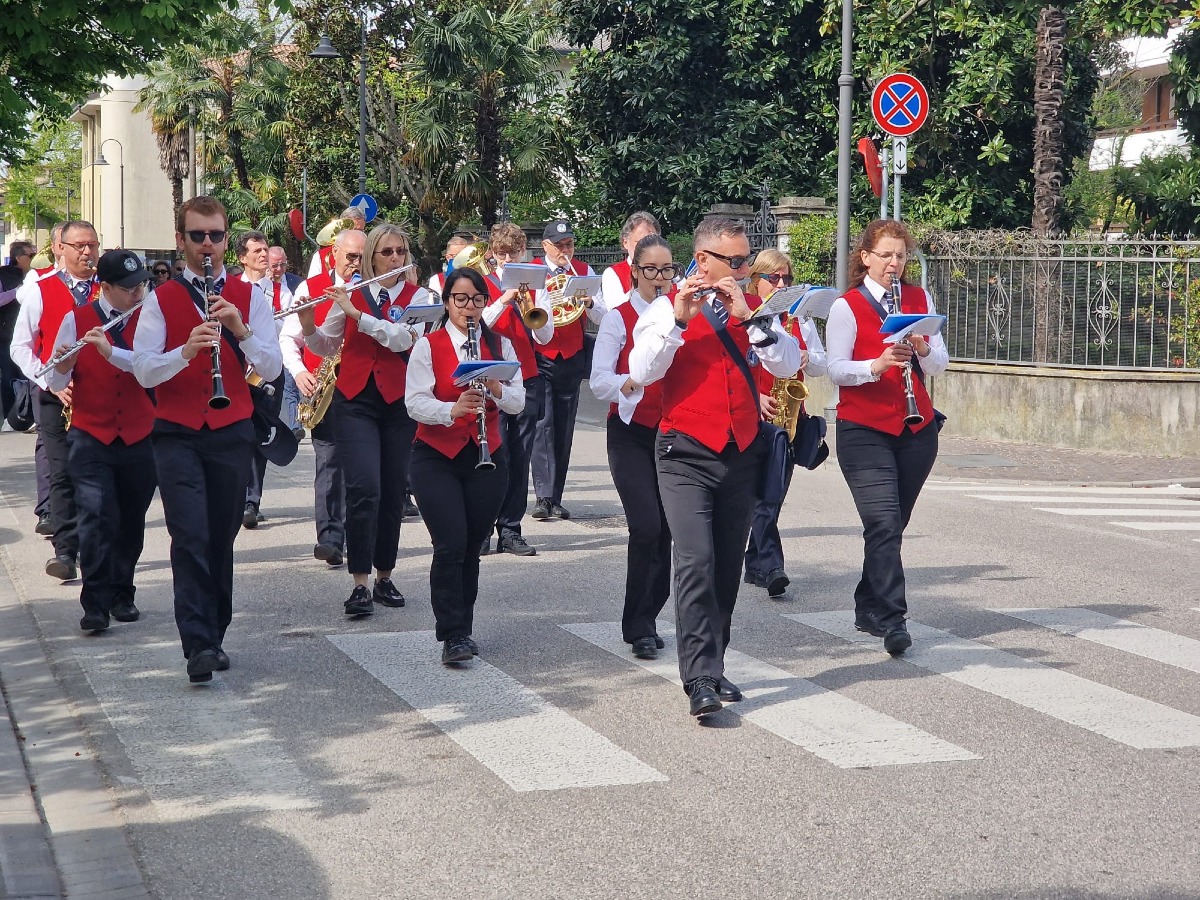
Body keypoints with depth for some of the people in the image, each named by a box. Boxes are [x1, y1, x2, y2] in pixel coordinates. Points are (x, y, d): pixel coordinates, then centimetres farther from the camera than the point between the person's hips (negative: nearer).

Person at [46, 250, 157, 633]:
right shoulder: (76, 320, 1)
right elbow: (57, 384, 0)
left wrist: (111, 351, -26)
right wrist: (63, 366, -22)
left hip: (139, 438, 2)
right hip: (91, 437, -1)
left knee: (131, 523, 9)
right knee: (97, 518, -14)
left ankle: (122, 594, 25)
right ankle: (95, 603, -10)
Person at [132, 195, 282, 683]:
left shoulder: (249, 296, 6)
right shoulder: (160, 299, 2)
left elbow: (272, 368, -3)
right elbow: (143, 370, -8)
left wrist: (241, 331, -20)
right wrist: (186, 350, -26)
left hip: (231, 432, 2)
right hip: (176, 435, -2)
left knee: (222, 539, 8)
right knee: (190, 538, -14)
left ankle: (214, 637, 23)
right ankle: (198, 646, -15)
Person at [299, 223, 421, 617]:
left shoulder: (417, 296, 3)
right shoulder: (350, 294, 6)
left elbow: (401, 339, -15)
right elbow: (326, 346, 11)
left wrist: (356, 313, -19)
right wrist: (308, 324, -9)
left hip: (399, 402, 1)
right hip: (355, 400, -1)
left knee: (392, 493, 7)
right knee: (364, 489, -14)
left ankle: (384, 577, 21)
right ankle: (360, 585, -13)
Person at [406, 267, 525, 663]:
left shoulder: (500, 345, 7)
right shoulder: (428, 346, -3)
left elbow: (519, 403, 1)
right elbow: (415, 403, -13)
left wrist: (495, 389, -20)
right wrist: (453, 410, -30)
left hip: (487, 458, 3)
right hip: (437, 457, -3)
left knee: (472, 547, 6)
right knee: (450, 545, -14)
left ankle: (462, 629, 20)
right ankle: (452, 636, -10)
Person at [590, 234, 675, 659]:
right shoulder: (619, 318, -3)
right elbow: (598, 380, -11)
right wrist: (631, 382, -28)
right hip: (632, 434, -4)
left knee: (664, 529, 4)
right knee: (647, 526, -14)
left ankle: (645, 621, 18)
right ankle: (639, 627, -2)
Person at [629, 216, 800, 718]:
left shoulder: (755, 310, 10)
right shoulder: (667, 308, 0)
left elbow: (787, 364, -5)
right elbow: (642, 372, -13)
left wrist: (746, 315, -14)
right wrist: (679, 318, -22)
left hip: (742, 454, 4)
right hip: (686, 455, -4)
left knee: (727, 568, 9)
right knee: (696, 561, -17)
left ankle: (711, 667, 21)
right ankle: (701, 682, -18)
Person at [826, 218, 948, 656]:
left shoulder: (920, 299, 10)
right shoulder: (846, 306, -4)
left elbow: (940, 364, 7)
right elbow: (837, 369, -10)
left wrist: (924, 349, -15)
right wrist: (877, 365, -27)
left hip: (916, 429, 5)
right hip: (863, 430, -5)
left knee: (892, 524, 10)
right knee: (884, 524, -15)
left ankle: (869, 608, 25)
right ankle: (891, 620, -16)